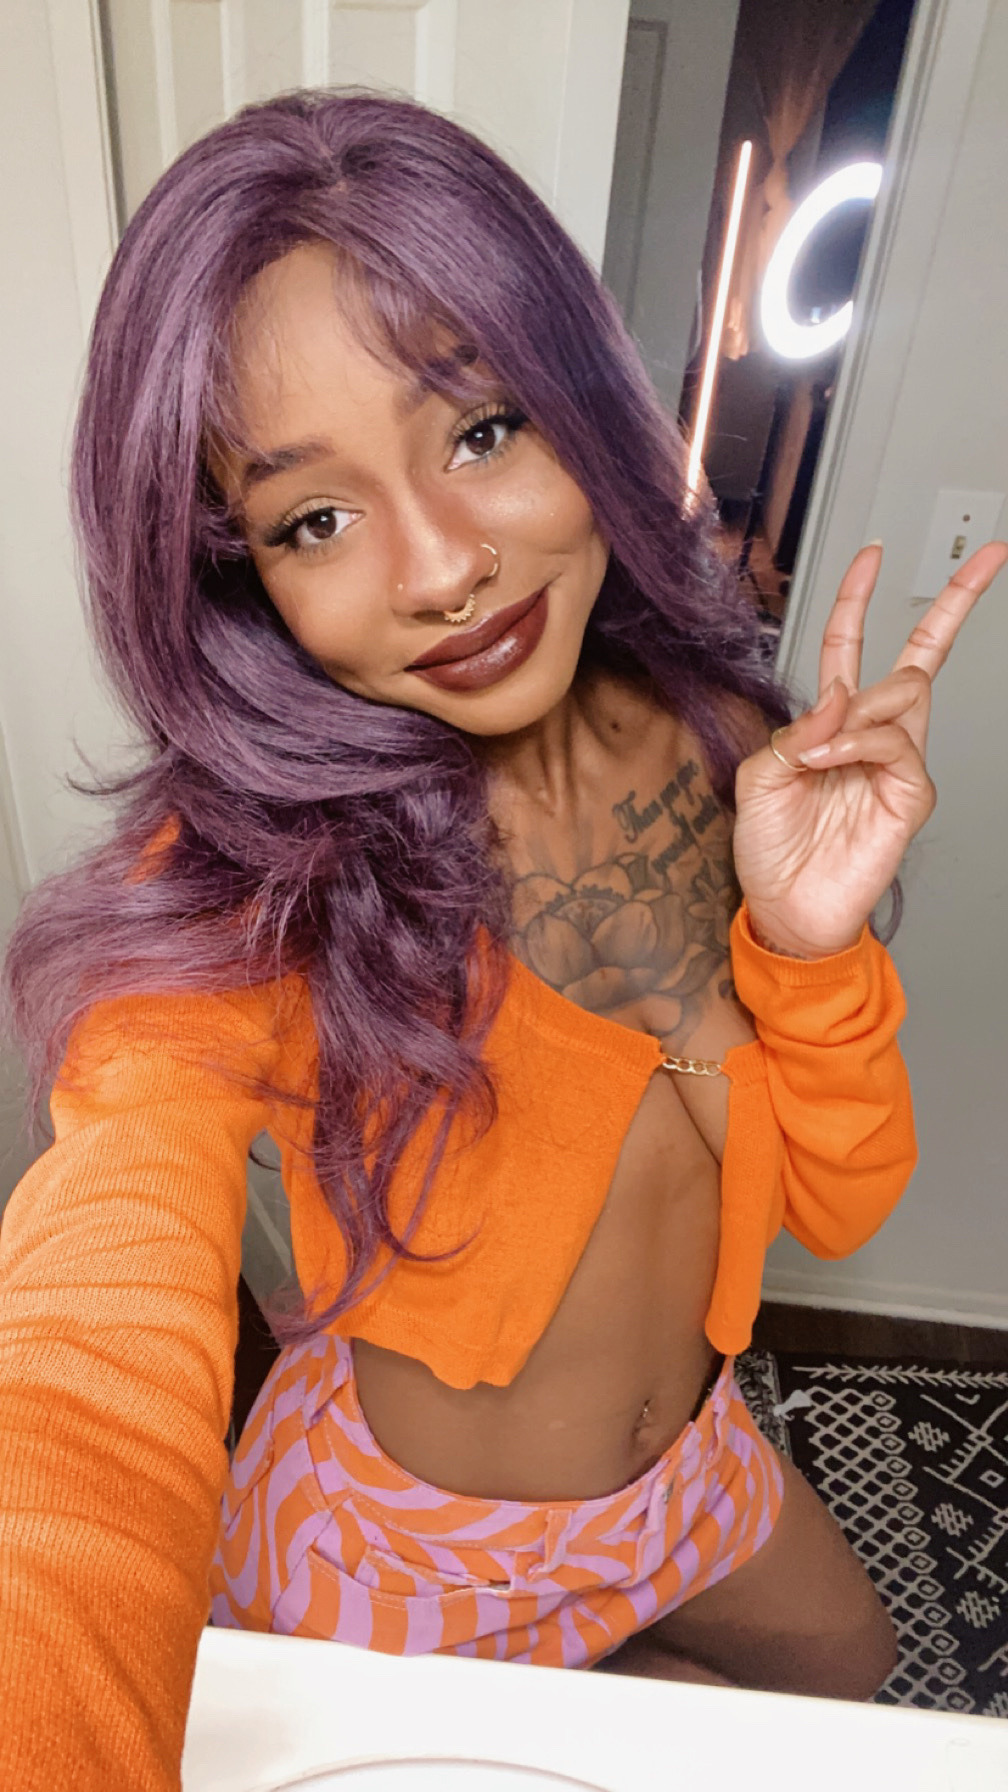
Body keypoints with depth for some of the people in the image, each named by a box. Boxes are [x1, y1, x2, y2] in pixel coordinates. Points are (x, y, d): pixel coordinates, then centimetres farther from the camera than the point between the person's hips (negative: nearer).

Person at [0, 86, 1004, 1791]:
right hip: (411, 1552, -5)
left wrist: (811, 943, -30)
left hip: (691, 1467, 6)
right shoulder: (248, 883, -31)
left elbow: (839, 1199, -11)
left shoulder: (722, 744, -16)